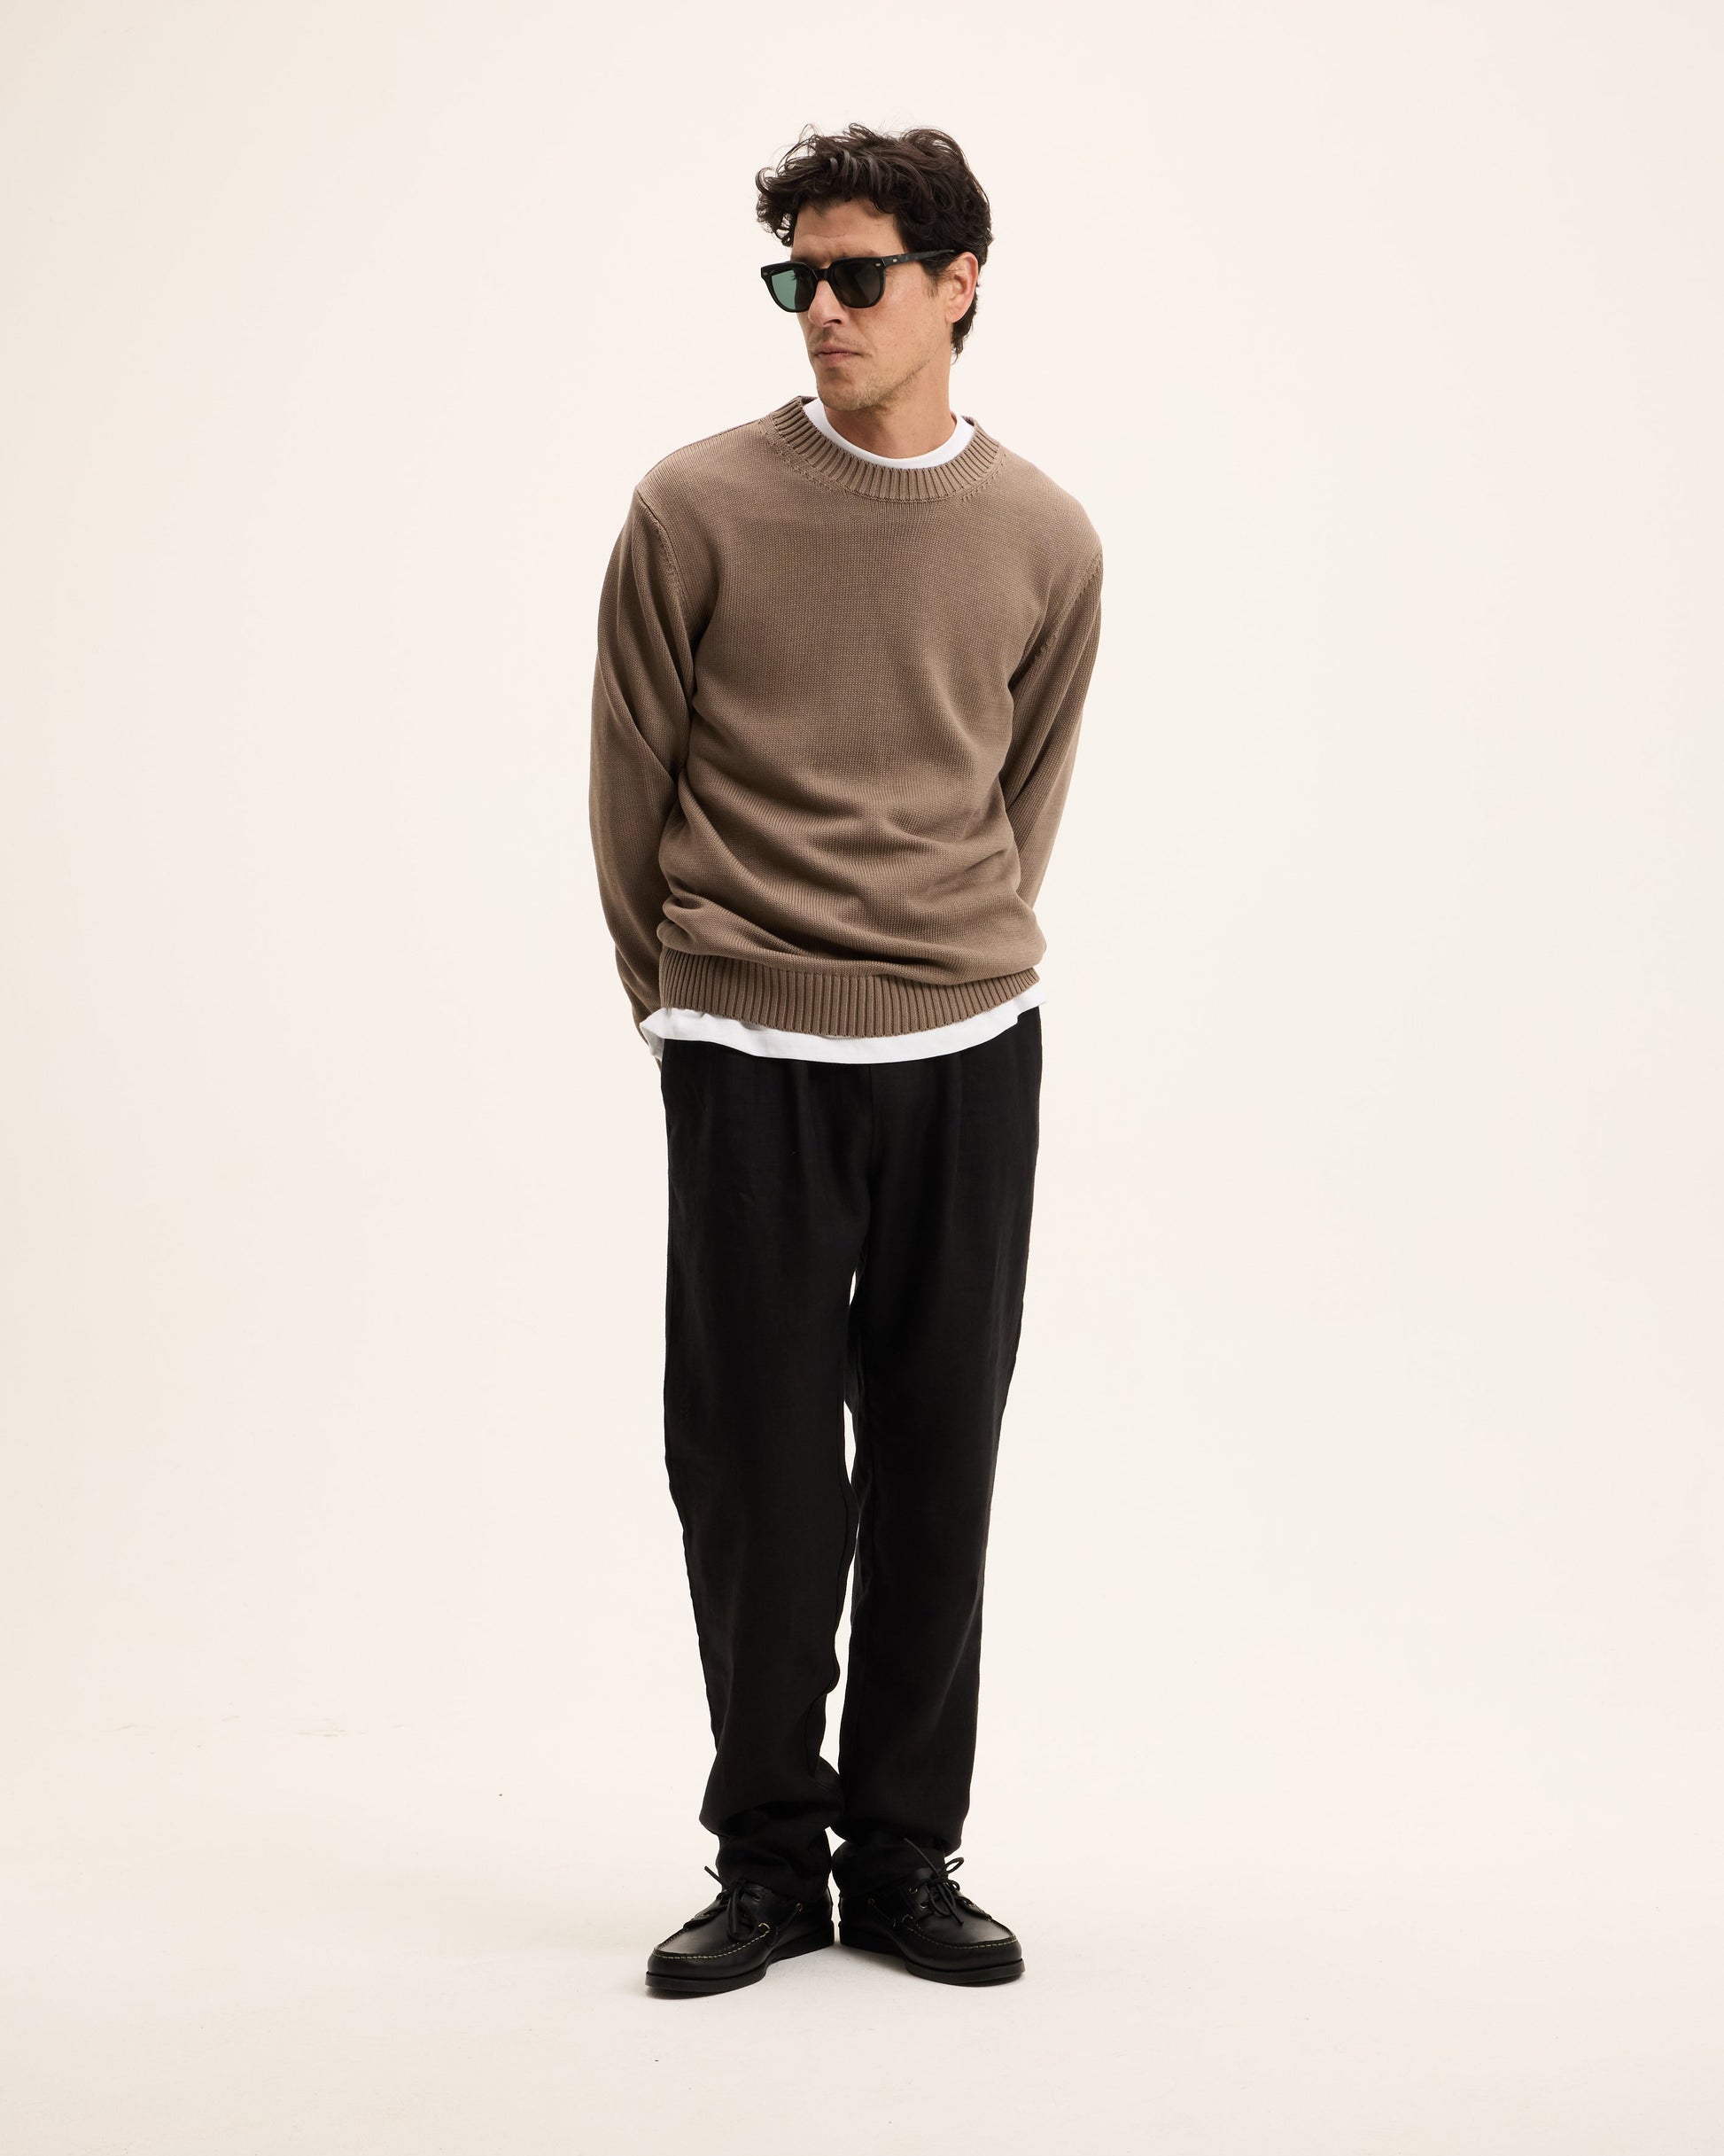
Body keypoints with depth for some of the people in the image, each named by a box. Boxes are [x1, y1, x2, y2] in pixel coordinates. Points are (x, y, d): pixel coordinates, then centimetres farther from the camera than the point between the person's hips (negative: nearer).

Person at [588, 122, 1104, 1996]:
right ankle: (766, 1856, 15)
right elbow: (630, 782, 6)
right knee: (755, 1465, 1)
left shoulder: (1046, 543, 4)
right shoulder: (698, 510, -3)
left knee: (936, 1462, 5)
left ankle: (905, 1856, 17)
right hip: (748, 1061, -2)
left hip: (968, 1056, 2)